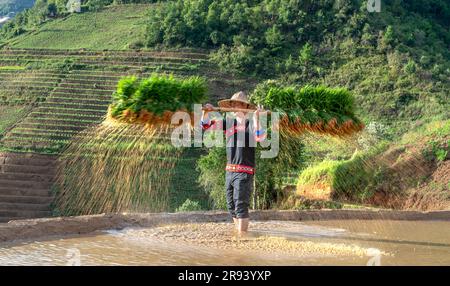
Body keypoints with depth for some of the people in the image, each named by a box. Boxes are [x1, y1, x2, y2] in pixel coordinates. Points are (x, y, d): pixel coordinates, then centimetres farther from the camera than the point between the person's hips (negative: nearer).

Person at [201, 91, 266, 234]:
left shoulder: (251, 123, -5)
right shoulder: (228, 122, 10)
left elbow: (259, 137, -25)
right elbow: (206, 125, 14)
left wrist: (256, 117, -29)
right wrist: (206, 112, -3)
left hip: (244, 172, -6)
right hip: (229, 170, 6)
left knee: (241, 206, -10)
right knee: (231, 206, 12)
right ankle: (239, 232, 23)